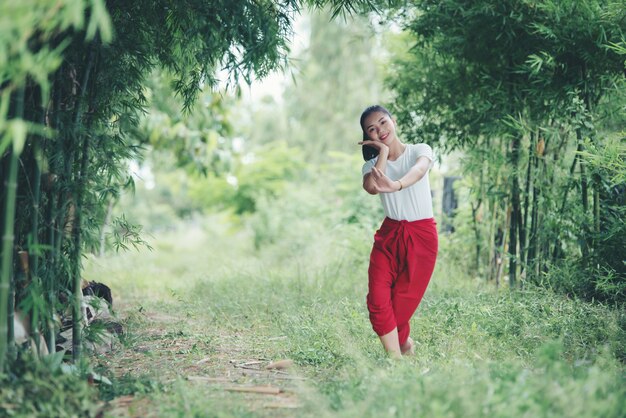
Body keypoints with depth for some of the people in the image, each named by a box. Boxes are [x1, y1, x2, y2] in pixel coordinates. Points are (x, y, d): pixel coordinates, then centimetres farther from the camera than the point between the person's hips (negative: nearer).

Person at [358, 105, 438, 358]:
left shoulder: (420, 150, -3)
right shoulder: (372, 164, 4)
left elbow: (419, 170, -28)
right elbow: (372, 187, -20)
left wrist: (396, 185, -49)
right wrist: (383, 152, -11)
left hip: (422, 235, -3)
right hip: (389, 234, 3)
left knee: (401, 305, 0)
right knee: (377, 300, -14)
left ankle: (405, 343, 31)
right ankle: (396, 358, -6)